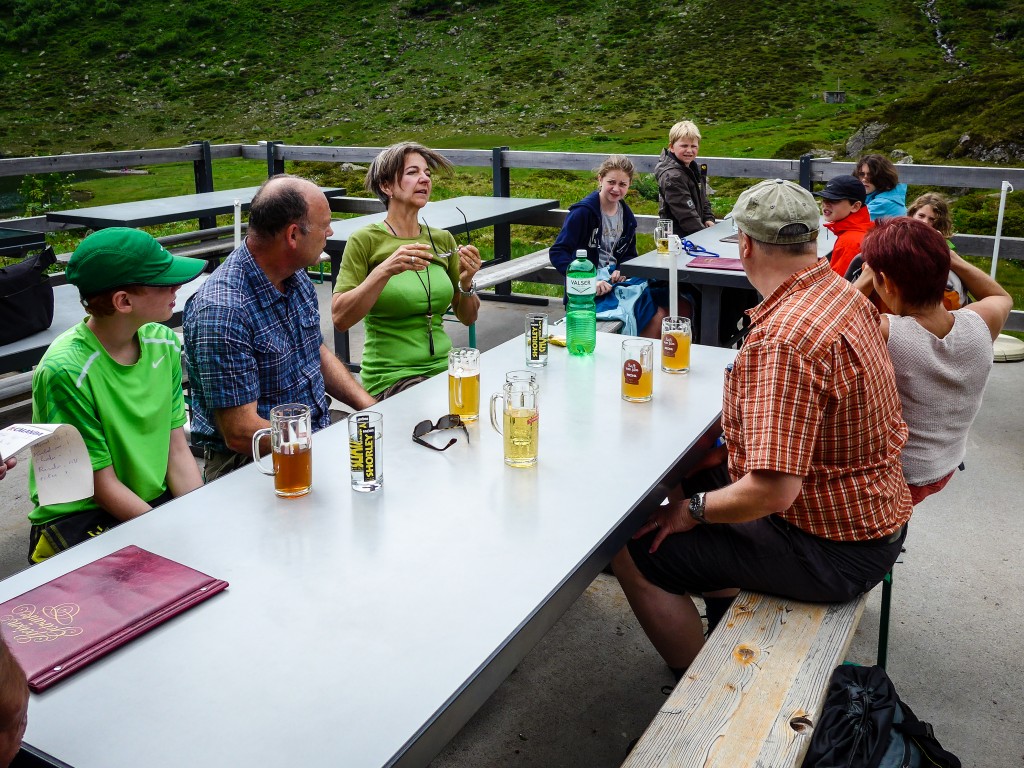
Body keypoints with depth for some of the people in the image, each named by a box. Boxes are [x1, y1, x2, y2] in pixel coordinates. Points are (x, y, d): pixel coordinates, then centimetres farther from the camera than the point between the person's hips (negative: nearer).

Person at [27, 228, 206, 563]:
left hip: (157, 501, 7)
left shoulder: (163, 342, 0)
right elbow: (103, 485, -15)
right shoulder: (66, 372, -20)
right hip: (78, 519, -6)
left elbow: (177, 451, 2)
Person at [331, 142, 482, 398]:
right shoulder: (365, 240, -4)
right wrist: (385, 270, -24)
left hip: (443, 366, 5)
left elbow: (467, 318, 13)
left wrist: (466, 281, -7)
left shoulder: (443, 240, 9)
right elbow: (340, 318, -14)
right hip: (390, 376, -5)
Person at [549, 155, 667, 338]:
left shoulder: (627, 216, 11)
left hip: (615, 280, 7)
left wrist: (621, 270, -5)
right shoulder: (583, 212, -10)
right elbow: (557, 253, -16)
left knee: (660, 314, -15)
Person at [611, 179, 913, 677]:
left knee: (635, 554, -7)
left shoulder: (783, 340, -30)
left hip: (831, 551, -10)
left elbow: (772, 489, -35)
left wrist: (692, 510, -17)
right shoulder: (845, 296, 2)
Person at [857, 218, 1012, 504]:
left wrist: (867, 277, -4)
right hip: (943, 472, 6)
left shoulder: (882, 332, -33)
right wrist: (948, 257, 4)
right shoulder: (982, 322, -16)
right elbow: (1002, 297, 11)